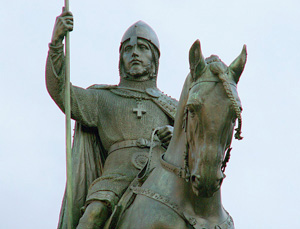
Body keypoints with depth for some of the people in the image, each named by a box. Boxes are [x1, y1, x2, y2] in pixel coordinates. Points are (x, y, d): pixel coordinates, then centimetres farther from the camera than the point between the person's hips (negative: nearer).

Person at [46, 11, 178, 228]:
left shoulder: (171, 107, 29)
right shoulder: (103, 99, 23)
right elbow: (60, 91, 9)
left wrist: (177, 135, -1)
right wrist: (56, 43, -3)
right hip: (119, 172, -2)